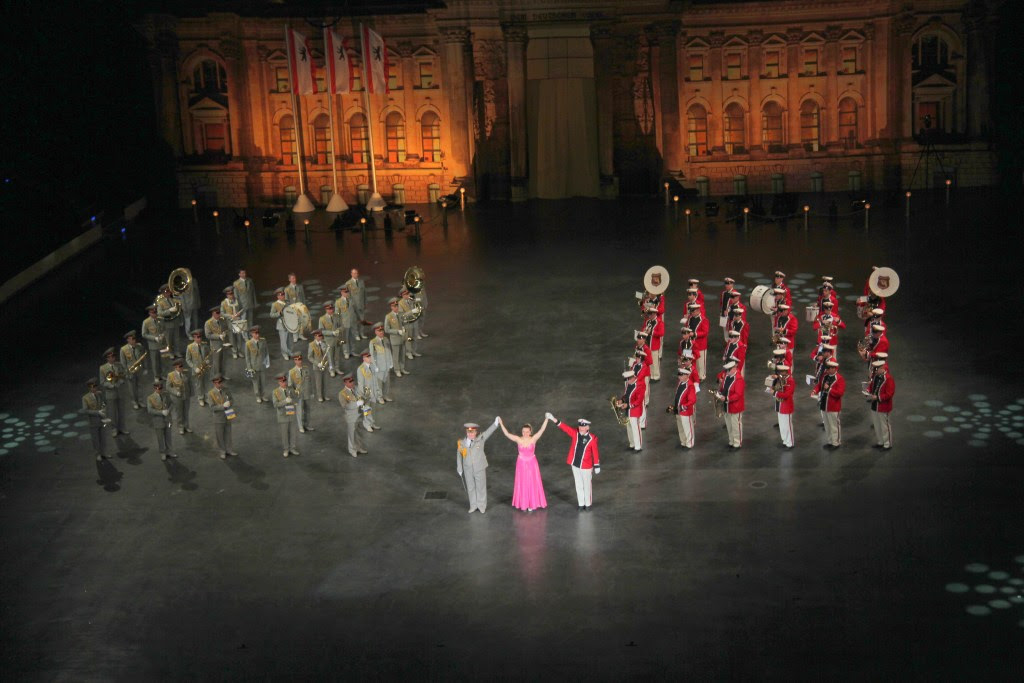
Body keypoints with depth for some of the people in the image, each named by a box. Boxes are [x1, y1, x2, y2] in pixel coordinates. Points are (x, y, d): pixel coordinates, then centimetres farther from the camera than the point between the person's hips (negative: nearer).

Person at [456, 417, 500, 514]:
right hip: (468, 470, 1)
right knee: (470, 488, 12)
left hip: (480, 469, -1)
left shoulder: (480, 439, -9)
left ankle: (482, 506, 24)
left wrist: (496, 422, -33)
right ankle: (473, 505, 27)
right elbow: (459, 455, 3)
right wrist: (459, 468, 7)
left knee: (481, 487, 9)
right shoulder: (462, 442, -6)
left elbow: (489, 431, -18)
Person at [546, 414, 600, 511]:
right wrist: (553, 419, -26)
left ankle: (588, 504, 28)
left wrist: (597, 466, -7)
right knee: (578, 485, 15)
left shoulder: (592, 438, -16)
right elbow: (565, 427, -15)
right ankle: (581, 503, 29)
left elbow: (595, 452, -11)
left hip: (586, 466, -4)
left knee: (587, 485, 12)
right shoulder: (575, 433, -7)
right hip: (575, 464, 4)